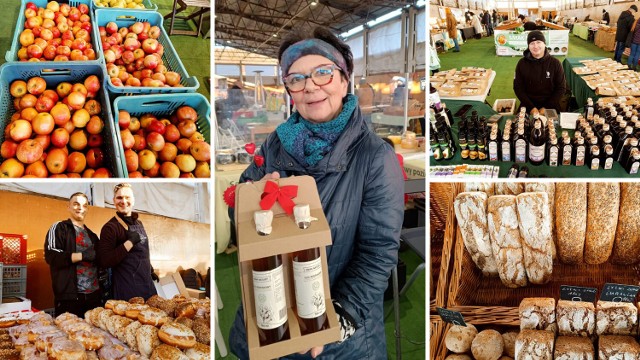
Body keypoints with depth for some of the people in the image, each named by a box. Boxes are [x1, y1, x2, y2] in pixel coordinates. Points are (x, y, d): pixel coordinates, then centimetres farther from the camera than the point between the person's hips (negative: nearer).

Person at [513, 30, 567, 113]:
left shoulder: (555, 63, -1)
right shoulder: (522, 63, 0)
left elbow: (561, 88, 1)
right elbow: (518, 88, 0)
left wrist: (546, 108, -9)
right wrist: (531, 107, -10)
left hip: (550, 106, 0)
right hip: (528, 106, 0)